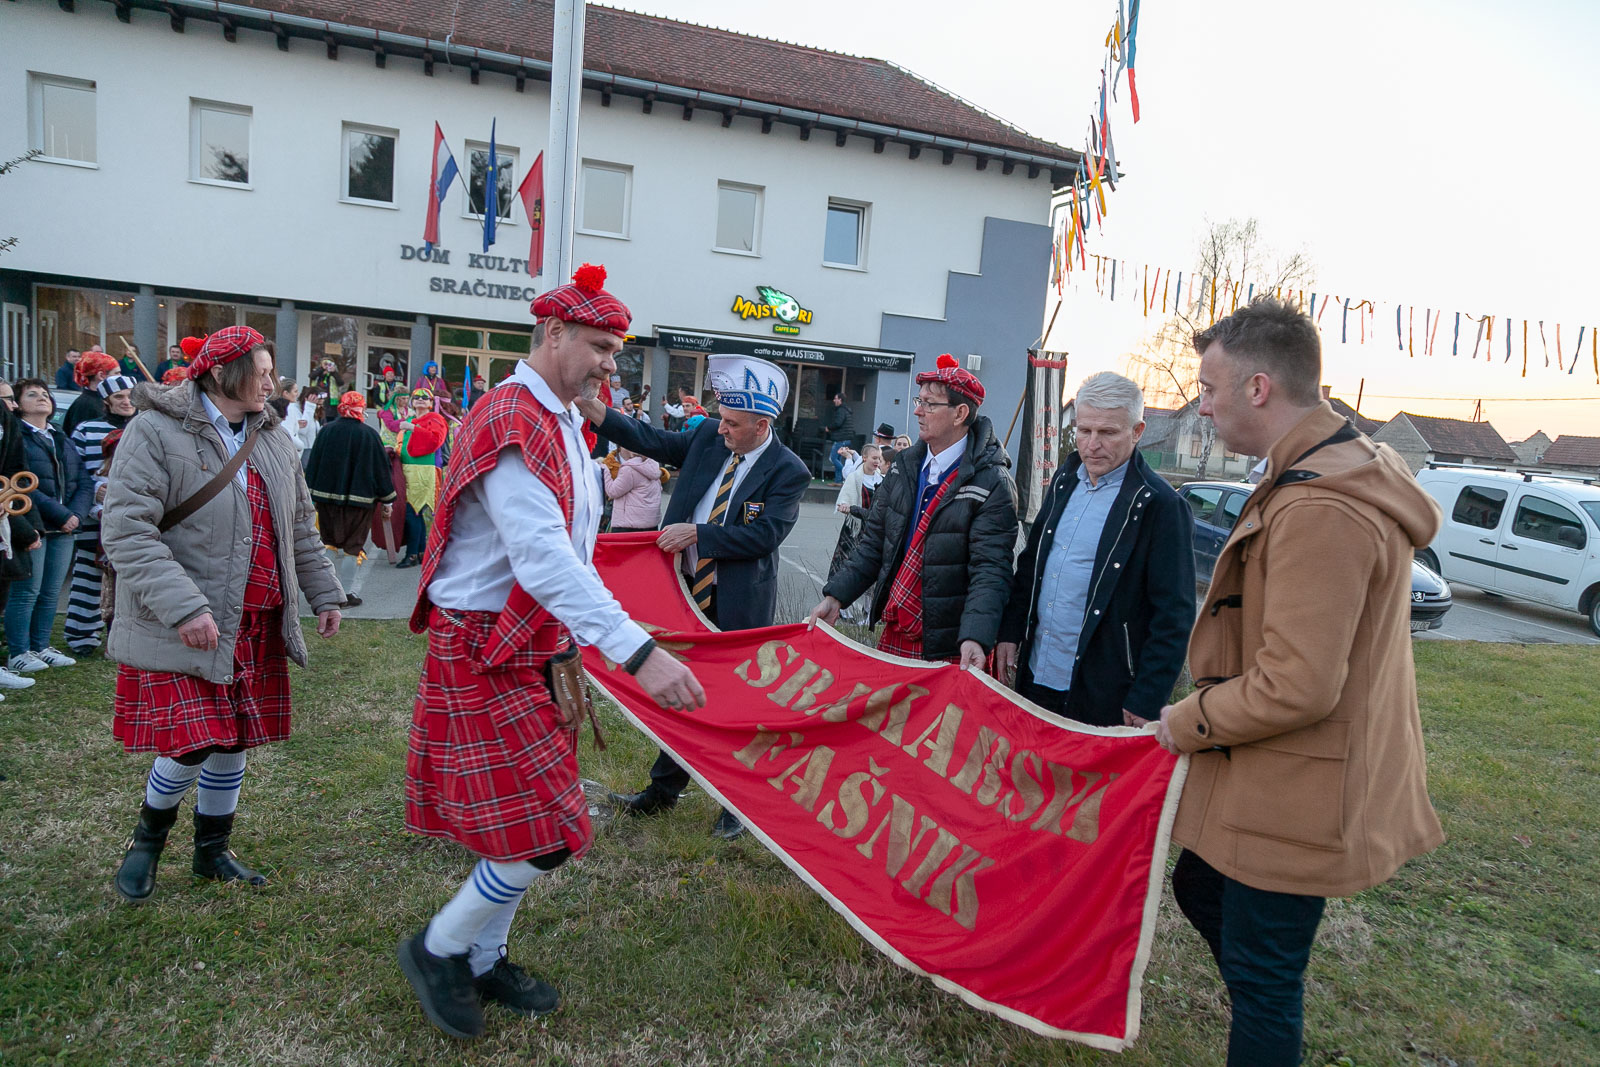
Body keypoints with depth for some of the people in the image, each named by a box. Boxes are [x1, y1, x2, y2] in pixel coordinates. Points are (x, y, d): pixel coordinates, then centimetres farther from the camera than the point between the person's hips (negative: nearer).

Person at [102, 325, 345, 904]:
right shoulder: (156, 432, -11)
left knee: (233, 743, 13)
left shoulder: (273, 441, 11)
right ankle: (148, 838, 25)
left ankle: (212, 852, 33)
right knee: (192, 744, -6)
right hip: (179, 629, -6)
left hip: (257, 627, 6)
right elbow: (125, 531, -18)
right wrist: (184, 607, -26)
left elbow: (300, 528, 20)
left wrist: (324, 594, 17)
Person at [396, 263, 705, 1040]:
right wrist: (637, 653, -36)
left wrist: (576, 643, 15)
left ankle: (484, 961, 34)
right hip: (483, 651, -9)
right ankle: (437, 949, 17)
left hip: (534, 645, 9)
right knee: (545, 831, -6)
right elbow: (542, 558, -31)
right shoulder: (511, 422, -20)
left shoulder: (562, 424, 12)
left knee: (522, 822, 16)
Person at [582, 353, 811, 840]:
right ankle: (662, 790, 34)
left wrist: (696, 534, -22)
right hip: (688, 590, 6)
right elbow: (651, 440, 4)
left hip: (739, 604, -5)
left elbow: (763, 536, -21)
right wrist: (586, 405, -5)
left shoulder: (788, 472, -14)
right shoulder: (708, 437, 2)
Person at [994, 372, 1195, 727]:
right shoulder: (1065, 480, 7)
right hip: (1035, 675, 6)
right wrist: (1010, 632, 9)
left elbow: (1174, 616, -14)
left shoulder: (1160, 505, -14)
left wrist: (1145, 703, -15)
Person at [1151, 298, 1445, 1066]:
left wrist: (1188, 722, -13)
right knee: (1200, 888, 25)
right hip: (1288, 780, 10)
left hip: (1294, 795, -10)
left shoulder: (1318, 511, -28)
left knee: (1260, 976, 7)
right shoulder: (1347, 471, 7)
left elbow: (1295, 687, -29)